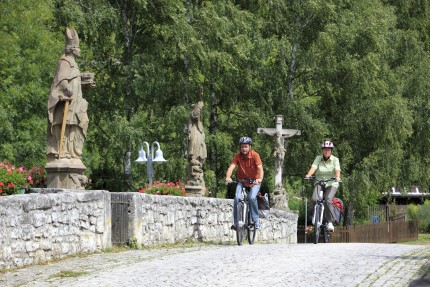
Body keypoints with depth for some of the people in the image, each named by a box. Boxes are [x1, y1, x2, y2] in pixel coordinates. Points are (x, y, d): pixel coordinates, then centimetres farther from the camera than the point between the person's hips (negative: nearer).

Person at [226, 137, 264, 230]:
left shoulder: (255, 155, -19)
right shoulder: (237, 156, -14)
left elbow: (260, 168, -30)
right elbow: (231, 167, -26)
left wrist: (260, 179, -50)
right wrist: (228, 177, -46)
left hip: (254, 181, -2)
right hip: (242, 181, 2)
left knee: (252, 198, -25)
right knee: (237, 198, -20)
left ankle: (256, 221, -9)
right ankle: (235, 222, -10)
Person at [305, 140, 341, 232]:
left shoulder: (335, 160, 0)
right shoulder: (318, 159, 4)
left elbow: (337, 170, -16)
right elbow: (313, 167, -12)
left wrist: (337, 177, -38)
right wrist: (308, 175, -33)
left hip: (331, 184, -2)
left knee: (328, 200, -27)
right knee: (314, 199, -24)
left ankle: (330, 222, -15)